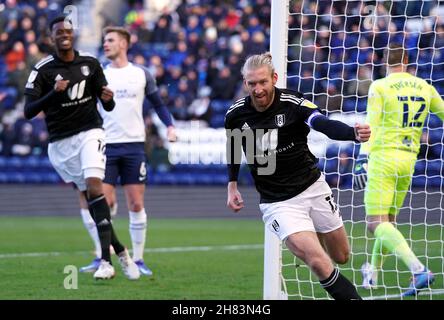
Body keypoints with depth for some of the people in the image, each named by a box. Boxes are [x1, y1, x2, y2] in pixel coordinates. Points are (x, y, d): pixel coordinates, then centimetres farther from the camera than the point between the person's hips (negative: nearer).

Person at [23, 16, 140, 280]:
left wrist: (108, 98, -15)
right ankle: (120, 251, 14)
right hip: (60, 142, 0)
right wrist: (53, 93, -28)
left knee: (94, 186, -19)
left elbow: (108, 107, 9)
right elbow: (29, 112, -13)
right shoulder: (43, 70, -5)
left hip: (89, 133, 0)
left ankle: (106, 260, -22)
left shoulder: (90, 64, 4)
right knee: (89, 197, 0)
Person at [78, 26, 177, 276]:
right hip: (107, 146, 0)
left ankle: (138, 260, 7)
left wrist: (170, 126, 0)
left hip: (134, 145, 0)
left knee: (136, 204, 0)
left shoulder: (141, 74, 6)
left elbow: (158, 104, 14)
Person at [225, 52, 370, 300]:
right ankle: (352, 297, 0)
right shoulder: (236, 115, -8)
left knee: (341, 257, 16)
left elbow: (327, 125, -34)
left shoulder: (292, 104, -16)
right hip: (277, 203, -1)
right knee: (318, 262, -20)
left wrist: (354, 133, -53)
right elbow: (233, 146, 14)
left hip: (313, 187, 1)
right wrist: (232, 185, 11)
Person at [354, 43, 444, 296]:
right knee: (388, 221, 19)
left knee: (376, 223, -10)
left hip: (383, 159, -6)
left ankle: (419, 269, -27)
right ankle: (373, 275, 32)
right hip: (409, 160, 6)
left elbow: (372, 127, -12)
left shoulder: (380, 87, -5)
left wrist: (363, 159, -14)